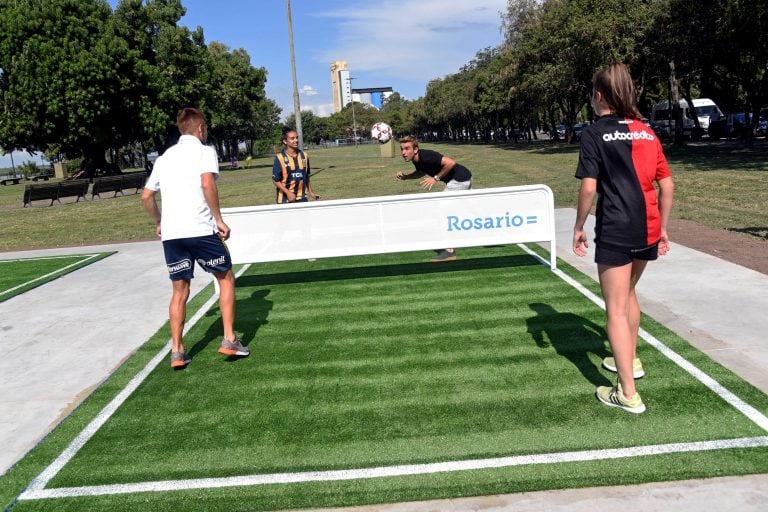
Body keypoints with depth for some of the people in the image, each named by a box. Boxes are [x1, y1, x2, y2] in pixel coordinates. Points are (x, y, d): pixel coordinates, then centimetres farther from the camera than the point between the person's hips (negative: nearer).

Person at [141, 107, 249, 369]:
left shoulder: (164, 157, 20)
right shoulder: (204, 151, 2)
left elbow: (146, 196, 21)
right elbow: (207, 183, -16)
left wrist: (159, 222, 33)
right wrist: (219, 219, -11)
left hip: (170, 233, 5)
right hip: (200, 229, -5)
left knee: (180, 291, 13)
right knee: (226, 279, 12)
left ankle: (177, 352, 11)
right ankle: (229, 340, 8)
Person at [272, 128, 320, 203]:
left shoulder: (304, 156, 7)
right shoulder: (280, 158, -8)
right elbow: (275, 180, -8)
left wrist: (311, 192, 18)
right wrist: (288, 192, -18)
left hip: (302, 198, 4)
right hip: (285, 199, -4)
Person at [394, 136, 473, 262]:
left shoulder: (426, 156, -28)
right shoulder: (416, 159, -1)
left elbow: (450, 162, -30)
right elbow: (422, 172, 20)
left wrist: (436, 178, -23)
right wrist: (405, 177, 5)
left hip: (459, 179, -10)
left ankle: (449, 251, -4)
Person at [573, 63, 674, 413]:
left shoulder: (594, 133, -6)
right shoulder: (646, 132, 11)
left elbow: (589, 188, -13)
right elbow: (667, 184, 11)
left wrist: (579, 227, -2)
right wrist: (662, 228, 18)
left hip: (615, 231, -7)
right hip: (647, 229, 7)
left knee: (616, 310, 0)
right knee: (628, 294, 27)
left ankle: (628, 394, 2)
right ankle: (630, 359, 44)